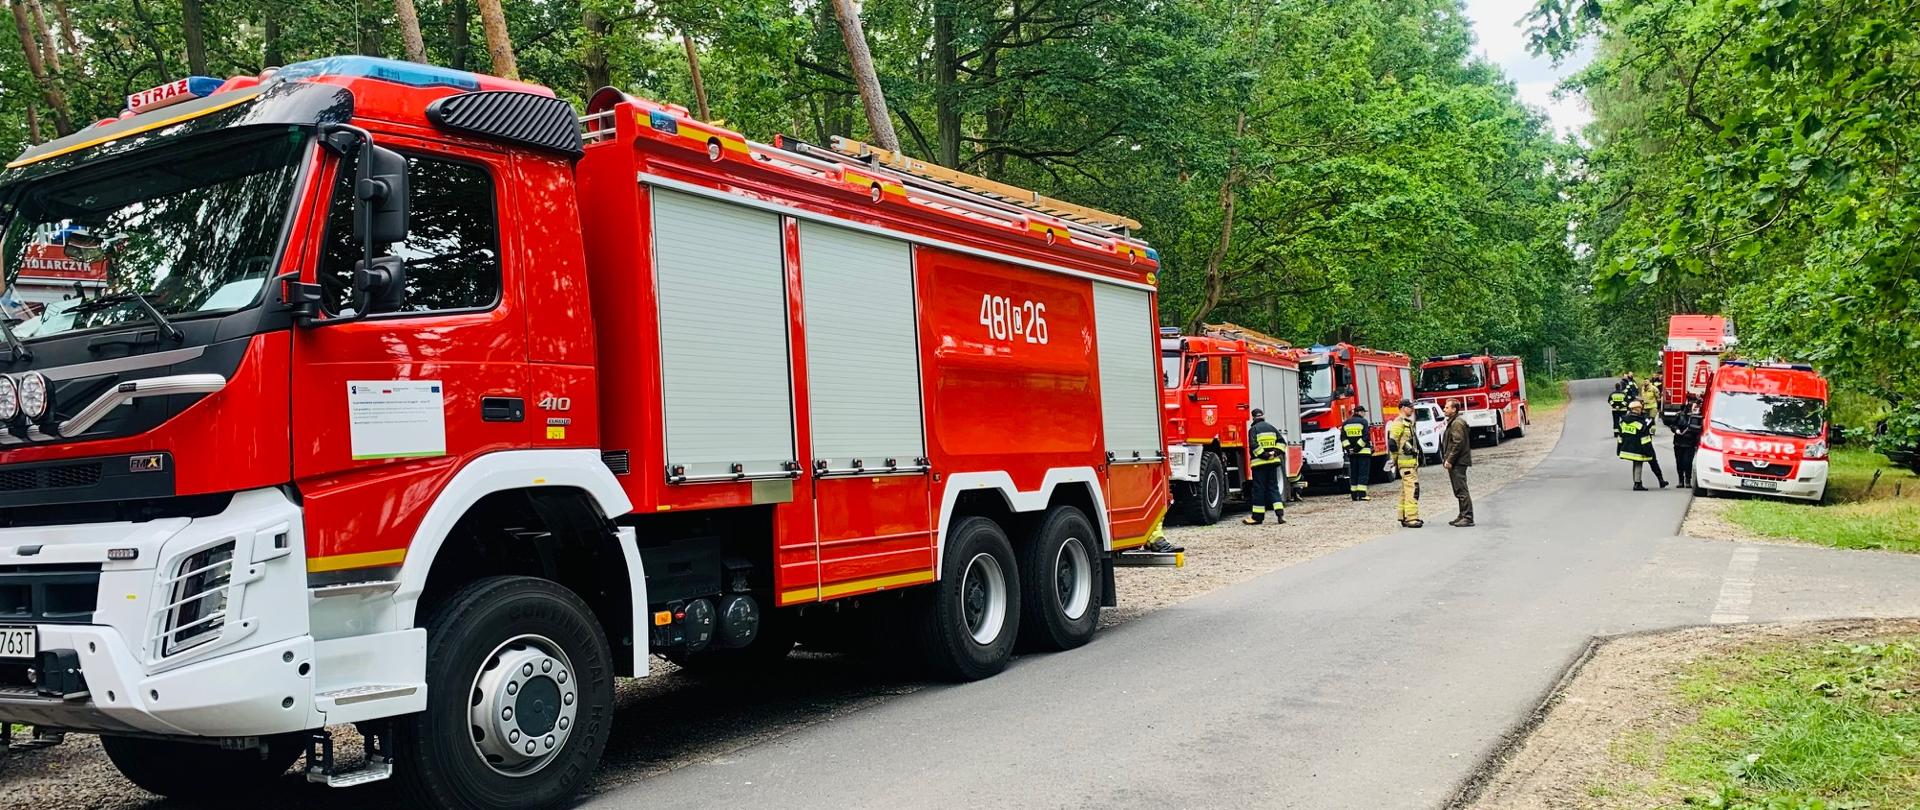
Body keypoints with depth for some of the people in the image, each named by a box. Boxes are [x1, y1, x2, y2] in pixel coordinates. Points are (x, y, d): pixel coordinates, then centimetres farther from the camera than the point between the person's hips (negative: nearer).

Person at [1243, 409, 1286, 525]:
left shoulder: (1253, 429, -5)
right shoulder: (1272, 427, 11)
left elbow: (1253, 446, -17)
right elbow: (1281, 442, 6)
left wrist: (1263, 455, -12)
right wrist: (1275, 452, -2)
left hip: (1259, 463, -5)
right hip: (1273, 462, 5)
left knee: (1259, 489, -1)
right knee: (1273, 487, 9)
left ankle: (1257, 517, 2)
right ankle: (1280, 514, -3)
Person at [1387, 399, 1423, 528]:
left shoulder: (1409, 422, 20)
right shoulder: (1399, 422, -12)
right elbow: (1392, 442, -18)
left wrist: (1417, 460, 22)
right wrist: (1395, 460, -16)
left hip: (1412, 461, 10)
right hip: (1406, 461, -10)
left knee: (1406, 489, 13)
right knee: (1412, 488, -15)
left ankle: (1405, 517, 18)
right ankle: (1411, 518, -18)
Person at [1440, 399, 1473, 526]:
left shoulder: (1457, 423, -13)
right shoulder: (1452, 422, 19)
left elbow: (1458, 443, -20)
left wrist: (1449, 460, -19)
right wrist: (1447, 459, 18)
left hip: (1458, 463, -11)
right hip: (1455, 463, 11)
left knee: (1461, 490, -9)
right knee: (1459, 491, 14)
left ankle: (1468, 517, -8)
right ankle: (1463, 516, 20)